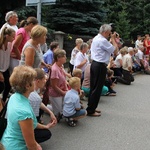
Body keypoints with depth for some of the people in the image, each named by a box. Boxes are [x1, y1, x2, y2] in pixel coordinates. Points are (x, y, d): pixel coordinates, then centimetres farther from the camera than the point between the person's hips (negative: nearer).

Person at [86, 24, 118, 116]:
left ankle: (91, 108, 24)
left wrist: (112, 39, 12)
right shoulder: (103, 41, -17)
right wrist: (113, 38, -4)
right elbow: (115, 50, -13)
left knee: (93, 87, 15)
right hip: (100, 66, -10)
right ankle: (91, 111, 4)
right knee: (97, 89, -2)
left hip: (94, 64, 10)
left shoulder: (95, 38, 14)